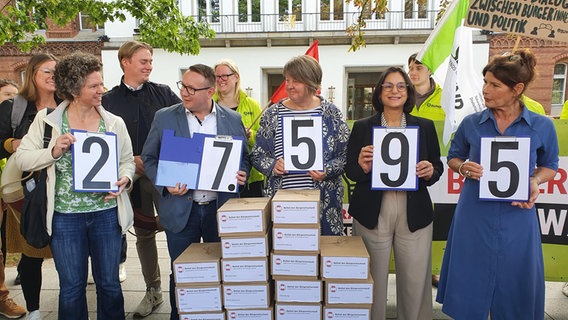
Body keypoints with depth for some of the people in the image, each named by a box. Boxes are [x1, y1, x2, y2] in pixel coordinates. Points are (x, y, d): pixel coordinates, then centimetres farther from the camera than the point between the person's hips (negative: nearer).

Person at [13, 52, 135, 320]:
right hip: (65, 215, 0)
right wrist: (53, 152, -17)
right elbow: (22, 159, 0)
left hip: (106, 212, 1)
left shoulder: (115, 123, -1)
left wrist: (124, 179, -14)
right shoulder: (47, 119, -2)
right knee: (71, 287, 13)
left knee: (109, 283, 13)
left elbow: (128, 161, 7)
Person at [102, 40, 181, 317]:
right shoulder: (109, 100, 4)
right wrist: (133, 160, -12)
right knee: (143, 234, 11)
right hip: (135, 176, 1)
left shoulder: (164, 93, 5)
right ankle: (153, 290, 26)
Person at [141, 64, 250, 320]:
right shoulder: (164, 117, 0)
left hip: (221, 209, 1)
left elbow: (244, 158, 11)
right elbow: (149, 158, 5)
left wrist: (241, 174, -11)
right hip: (180, 210, 0)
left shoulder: (233, 119, 2)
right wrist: (166, 183, -12)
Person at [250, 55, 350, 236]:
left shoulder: (331, 113, 2)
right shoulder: (272, 114, 6)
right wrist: (272, 165, -9)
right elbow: (257, 155, 10)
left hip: (323, 200, -1)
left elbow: (345, 155, 3)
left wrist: (327, 170, -13)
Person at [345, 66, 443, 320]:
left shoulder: (425, 126, 8)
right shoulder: (362, 127, 5)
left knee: (416, 282, 7)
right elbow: (350, 171, 5)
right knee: (373, 281, 6)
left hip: (414, 214, 1)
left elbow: (437, 166, 12)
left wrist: (430, 172, -10)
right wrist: (363, 166, -17)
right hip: (372, 213, -1)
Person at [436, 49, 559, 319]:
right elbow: (453, 157, 12)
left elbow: (549, 166, 11)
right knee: (469, 287, 11)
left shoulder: (542, 127, -2)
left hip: (517, 218, 0)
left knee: (515, 287, 13)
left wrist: (534, 181, -10)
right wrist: (464, 168, -9)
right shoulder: (471, 123, -1)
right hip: (474, 217, 1)